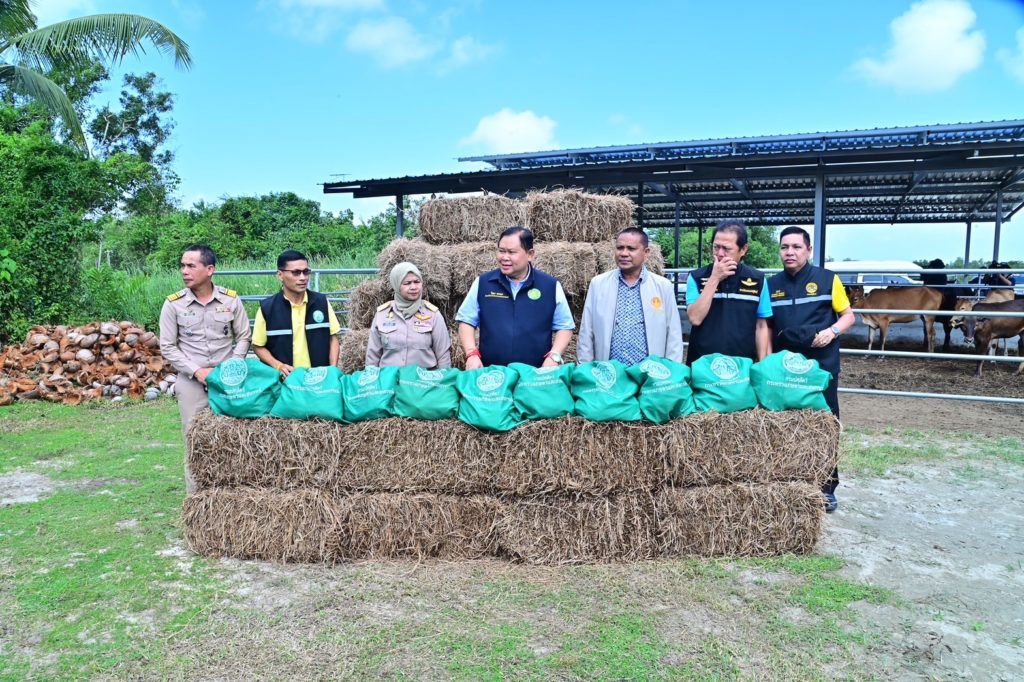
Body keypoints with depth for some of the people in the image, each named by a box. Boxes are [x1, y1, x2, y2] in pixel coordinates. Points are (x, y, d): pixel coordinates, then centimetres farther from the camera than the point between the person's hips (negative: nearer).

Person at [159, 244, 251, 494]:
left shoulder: (231, 300, -1)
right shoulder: (173, 304, -3)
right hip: (191, 382, 0)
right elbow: (167, 347, -1)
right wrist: (196, 371, -11)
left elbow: (243, 337, 6)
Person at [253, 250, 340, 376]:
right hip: (285, 379, -1)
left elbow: (333, 337, 6)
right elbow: (258, 346, 2)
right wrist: (278, 366, -13)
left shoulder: (322, 302, -1)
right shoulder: (267, 308, -6)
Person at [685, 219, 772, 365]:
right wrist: (714, 279, -15)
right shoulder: (697, 277, -2)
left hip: (743, 364, 1)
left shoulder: (757, 280, 1)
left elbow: (762, 326, 3)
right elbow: (695, 319, -14)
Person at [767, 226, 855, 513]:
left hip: (822, 365, -2)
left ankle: (827, 486, 19)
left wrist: (832, 331, -15)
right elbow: (765, 325, 13)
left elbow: (848, 315, 5)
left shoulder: (828, 279, -1)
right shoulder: (772, 285, 6)